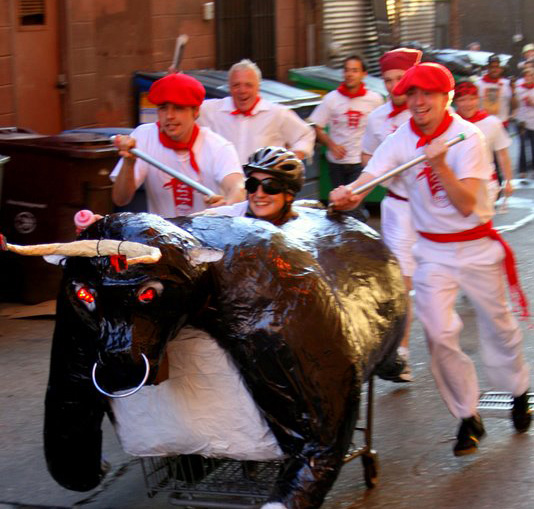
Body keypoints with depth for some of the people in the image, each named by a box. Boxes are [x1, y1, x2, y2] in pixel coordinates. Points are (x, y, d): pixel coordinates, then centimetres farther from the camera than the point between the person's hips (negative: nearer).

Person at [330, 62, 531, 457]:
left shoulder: (467, 136, -14)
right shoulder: (400, 140, -6)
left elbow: (466, 204, -22)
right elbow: (363, 184, -19)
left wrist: (440, 165, -35)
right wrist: (346, 195, -41)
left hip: (477, 247, -2)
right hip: (432, 252, 2)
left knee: (498, 326, 11)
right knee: (439, 335, -7)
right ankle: (468, 417, 8)